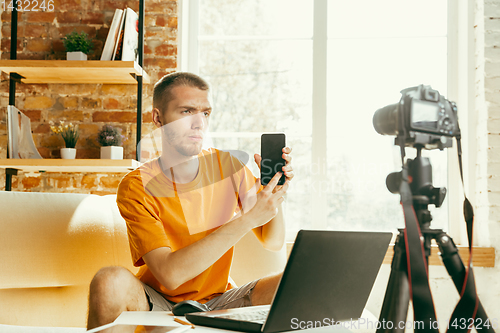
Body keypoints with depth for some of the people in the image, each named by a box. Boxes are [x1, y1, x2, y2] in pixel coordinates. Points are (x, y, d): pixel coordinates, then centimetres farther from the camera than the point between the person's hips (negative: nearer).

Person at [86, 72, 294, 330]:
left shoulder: (227, 166, -3)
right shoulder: (137, 186, -16)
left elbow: (273, 242, 0)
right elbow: (170, 274, -29)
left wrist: (275, 192, -21)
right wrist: (248, 219, -32)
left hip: (217, 302, 3)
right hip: (158, 304, -3)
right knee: (110, 282, -34)